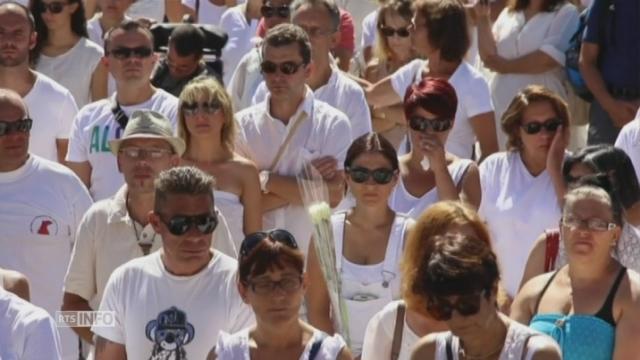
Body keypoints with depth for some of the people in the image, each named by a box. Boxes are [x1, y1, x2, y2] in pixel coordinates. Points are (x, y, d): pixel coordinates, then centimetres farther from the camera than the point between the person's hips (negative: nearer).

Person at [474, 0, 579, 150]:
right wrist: (483, 19, -1)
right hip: (501, 106, 5)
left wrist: (505, 66, -4)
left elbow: (548, 59, -13)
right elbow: (489, 56, 10)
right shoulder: (508, 13, 16)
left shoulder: (565, 13, -2)